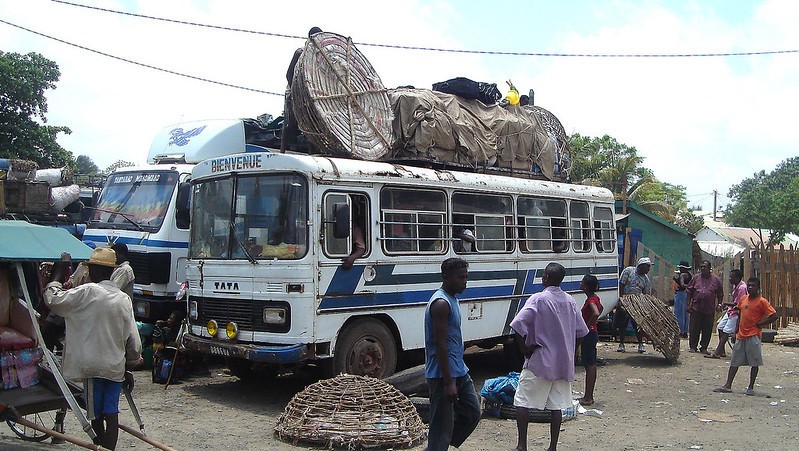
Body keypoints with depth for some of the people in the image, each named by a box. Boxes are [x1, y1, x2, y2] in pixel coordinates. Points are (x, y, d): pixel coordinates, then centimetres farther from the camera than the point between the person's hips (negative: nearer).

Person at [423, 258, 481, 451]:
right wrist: (448, 382, -23)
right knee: (442, 425, -2)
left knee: (473, 412, 15)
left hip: (459, 371, 10)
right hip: (443, 375, -10)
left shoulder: (452, 299, 12)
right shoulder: (441, 303, -19)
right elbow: (440, 344, -23)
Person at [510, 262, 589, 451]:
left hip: (539, 361, -5)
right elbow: (580, 331, 12)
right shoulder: (570, 301, 6)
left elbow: (518, 325, -22)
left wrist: (524, 348, -10)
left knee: (522, 402, 3)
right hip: (564, 363, 6)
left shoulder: (538, 299, -12)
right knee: (556, 405, 10)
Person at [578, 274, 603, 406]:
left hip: (589, 334, -10)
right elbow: (600, 308, 30)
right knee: (590, 364, 14)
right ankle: (589, 396, 22)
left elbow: (596, 313, -38)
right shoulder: (594, 297, 10)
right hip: (591, 334, 10)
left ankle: (588, 397, 2)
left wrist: (588, 326, -25)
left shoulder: (591, 299, -19)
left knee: (590, 365, -4)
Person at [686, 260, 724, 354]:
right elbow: (689, 292, 8)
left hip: (709, 310, 0)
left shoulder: (715, 280, 6)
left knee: (707, 330, 4)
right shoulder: (696, 278, 7)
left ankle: (704, 348, 16)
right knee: (694, 329, 2)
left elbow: (720, 295, 11)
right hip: (696, 308, 0)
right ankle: (692, 347, 13)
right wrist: (689, 305, 3)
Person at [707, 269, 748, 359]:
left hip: (736, 312, -10)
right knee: (720, 327, 8)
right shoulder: (735, 286, 10)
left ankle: (717, 353, -12)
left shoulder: (742, 288, -20)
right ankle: (721, 351, 14)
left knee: (726, 332, -12)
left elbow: (739, 304, -21)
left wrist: (727, 304, -10)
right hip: (731, 311, 10)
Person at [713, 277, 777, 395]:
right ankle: (727, 386, 10)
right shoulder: (743, 299, 10)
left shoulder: (762, 301, -8)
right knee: (734, 361, 7)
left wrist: (759, 324, -11)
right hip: (741, 336, 7)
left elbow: (774, 316, -12)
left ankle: (751, 388, 9)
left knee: (754, 362, 0)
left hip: (754, 336, -7)